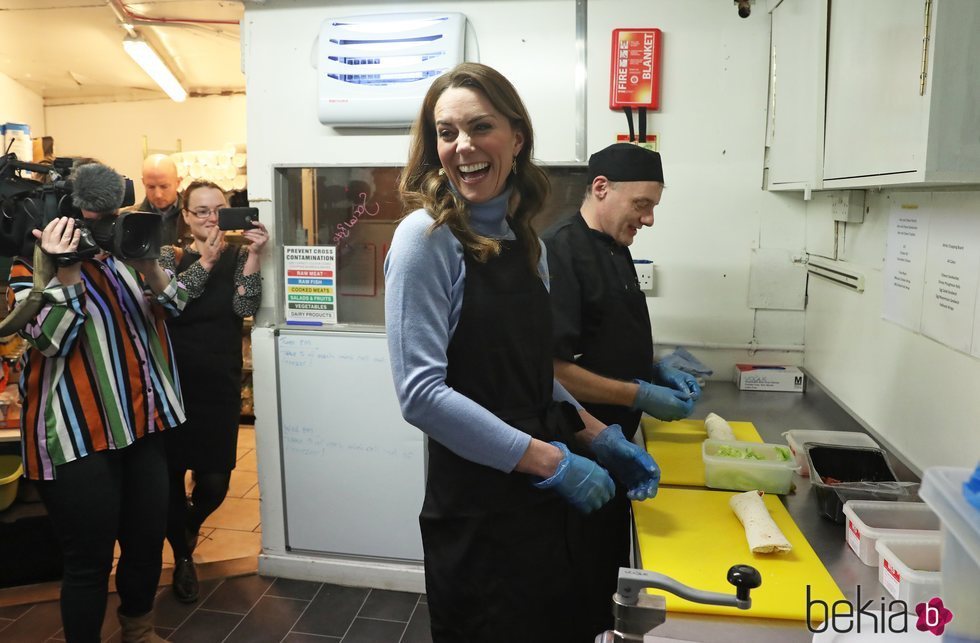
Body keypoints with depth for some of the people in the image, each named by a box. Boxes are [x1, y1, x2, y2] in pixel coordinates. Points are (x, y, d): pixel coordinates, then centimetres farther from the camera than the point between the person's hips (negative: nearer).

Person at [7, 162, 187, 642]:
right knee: (90, 561, 1)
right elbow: (51, 339, -14)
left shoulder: (124, 254, 12)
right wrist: (68, 269, -20)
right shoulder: (32, 269, -2)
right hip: (78, 436, -5)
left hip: (143, 424, 5)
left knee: (148, 541, 16)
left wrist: (149, 266, -12)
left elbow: (174, 305, 5)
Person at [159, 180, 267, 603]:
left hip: (221, 384, 0)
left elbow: (245, 307, -11)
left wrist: (253, 254, -19)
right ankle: (182, 555, 27)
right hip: (173, 381, 0)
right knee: (170, 473, 2)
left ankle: (190, 526, 41)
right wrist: (207, 259, -19)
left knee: (215, 481, 4)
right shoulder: (170, 255, 5)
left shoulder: (238, 256, 4)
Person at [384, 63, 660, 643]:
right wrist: (550, 461, -20)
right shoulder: (427, 237, -14)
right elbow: (421, 392, -22)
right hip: (477, 505, -7)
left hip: (541, 496, 7)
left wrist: (595, 435, 2)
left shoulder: (526, 239, 6)